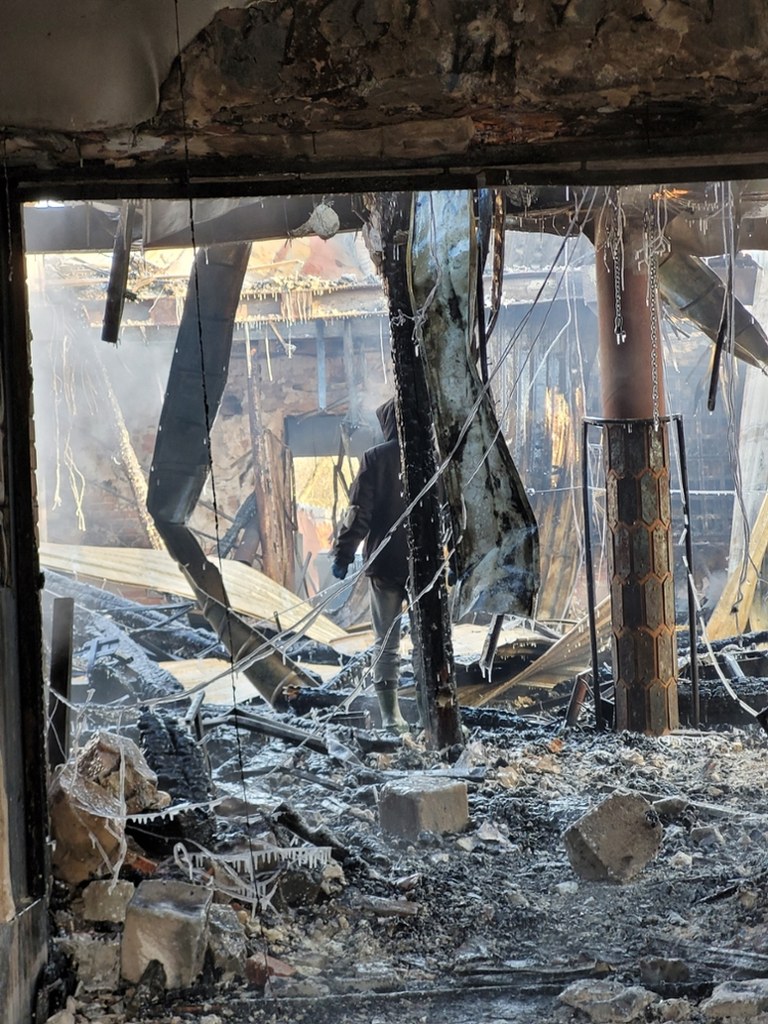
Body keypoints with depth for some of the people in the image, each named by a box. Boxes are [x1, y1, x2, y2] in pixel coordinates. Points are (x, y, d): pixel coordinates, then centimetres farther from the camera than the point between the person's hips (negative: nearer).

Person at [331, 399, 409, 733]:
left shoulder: (376, 458, -7)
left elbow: (359, 511, -10)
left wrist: (343, 553, -4)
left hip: (385, 564, -2)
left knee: (386, 642, 5)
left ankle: (391, 714, 1)